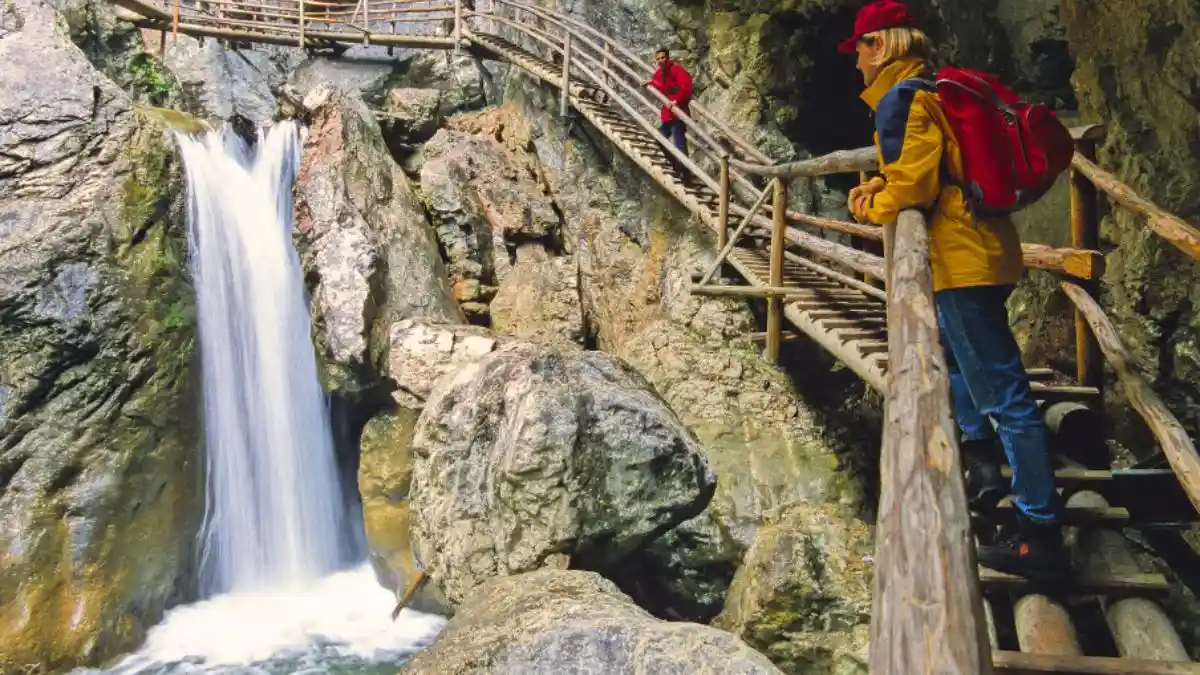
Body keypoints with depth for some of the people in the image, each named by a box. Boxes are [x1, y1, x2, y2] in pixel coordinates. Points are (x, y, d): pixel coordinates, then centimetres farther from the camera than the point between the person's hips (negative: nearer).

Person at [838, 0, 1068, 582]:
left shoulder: (899, 99, -12)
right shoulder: (930, 92, 18)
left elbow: (913, 185, -19)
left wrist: (873, 207, 0)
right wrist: (881, 185, 10)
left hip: (962, 260, -11)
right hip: (983, 249, 11)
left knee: (1003, 393, -8)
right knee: (950, 350, 30)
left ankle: (1042, 535, -3)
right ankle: (984, 463, 32)